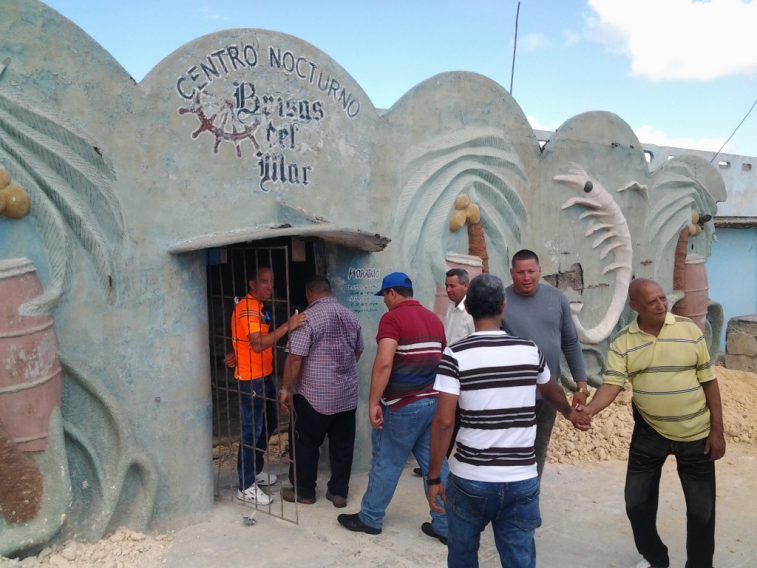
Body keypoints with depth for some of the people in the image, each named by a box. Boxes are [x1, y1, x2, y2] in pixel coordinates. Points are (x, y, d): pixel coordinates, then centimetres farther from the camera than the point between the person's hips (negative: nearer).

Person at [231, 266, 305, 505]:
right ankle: (246, 487, 7)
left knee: (268, 424, 19)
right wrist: (287, 326, -36)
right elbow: (258, 344, -32)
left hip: (264, 376, 10)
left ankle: (256, 471, 34)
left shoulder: (258, 307, 13)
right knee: (252, 431, -3)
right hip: (251, 379, -10)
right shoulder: (246, 308, -19)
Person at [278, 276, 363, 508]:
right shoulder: (351, 317, 7)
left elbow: (295, 358, -18)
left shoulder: (308, 318, -14)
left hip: (314, 395, -6)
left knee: (305, 444, 10)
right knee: (343, 445, 13)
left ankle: (304, 492, 21)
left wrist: (286, 388, -10)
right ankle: (339, 492, 21)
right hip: (348, 394, 6)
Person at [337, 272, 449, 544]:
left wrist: (373, 402, -19)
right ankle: (444, 525, 16)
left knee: (386, 462, 7)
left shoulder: (392, 318, -12)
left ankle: (370, 518, 22)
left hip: (404, 405, -7)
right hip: (434, 401, 7)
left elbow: (384, 363, -23)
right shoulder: (434, 319, 10)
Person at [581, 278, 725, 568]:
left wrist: (717, 430, -4)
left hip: (695, 433, -1)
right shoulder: (623, 341, -8)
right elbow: (611, 384, -15)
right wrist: (588, 411, -34)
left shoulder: (689, 330, -9)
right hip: (649, 432, 1)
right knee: (637, 502, 10)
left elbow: (709, 382, -4)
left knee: (702, 508, 10)